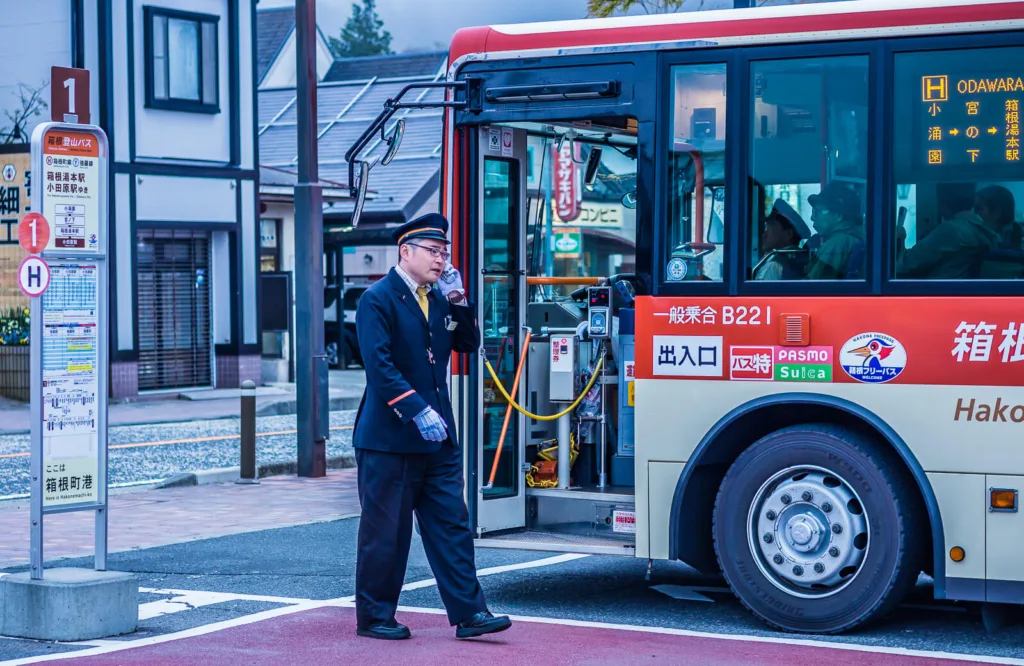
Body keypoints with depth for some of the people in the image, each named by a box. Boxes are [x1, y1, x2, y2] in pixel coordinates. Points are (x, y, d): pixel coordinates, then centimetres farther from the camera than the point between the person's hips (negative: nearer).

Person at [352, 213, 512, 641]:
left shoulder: (439, 297, 13)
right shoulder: (378, 299, -10)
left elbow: (468, 344, 12)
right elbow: (380, 365, -18)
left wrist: (458, 300, -2)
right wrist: (418, 412, -24)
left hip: (437, 437, 7)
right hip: (389, 439, -7)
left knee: (452, 525, 4)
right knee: (385, 530, 2)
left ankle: (467, 613, 6)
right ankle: (373, 617, 14)